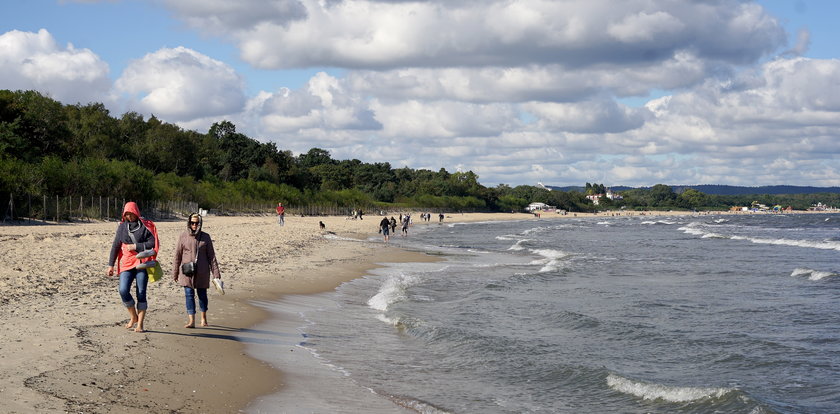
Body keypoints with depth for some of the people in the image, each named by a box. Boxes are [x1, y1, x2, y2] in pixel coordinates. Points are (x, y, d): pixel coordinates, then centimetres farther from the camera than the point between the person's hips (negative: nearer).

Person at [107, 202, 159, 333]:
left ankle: (140, 324, 4)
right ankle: (134, 317, 9)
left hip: (142, 263, -3)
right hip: (127, 263, 3)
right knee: (123, 291, -12)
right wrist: (111, 265, 10)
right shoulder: (122, 226, 10)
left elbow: (153, 243, -7)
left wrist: (136, 246, -13)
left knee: (141, 293, -3)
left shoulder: (146, 226, 0)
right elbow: (115, 246, 13)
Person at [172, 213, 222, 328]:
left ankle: (203, 318, 29)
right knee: (189, 295, -5)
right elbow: (177, 256, 4)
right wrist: (175, 273, 4)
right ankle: (191, 321, -7)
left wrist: (216, 273, -1)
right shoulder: (183, 236, 0)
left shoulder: (205, 237, 1)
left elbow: (211, 256, 3)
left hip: (202, 272, 0)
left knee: (202, 294, 9)